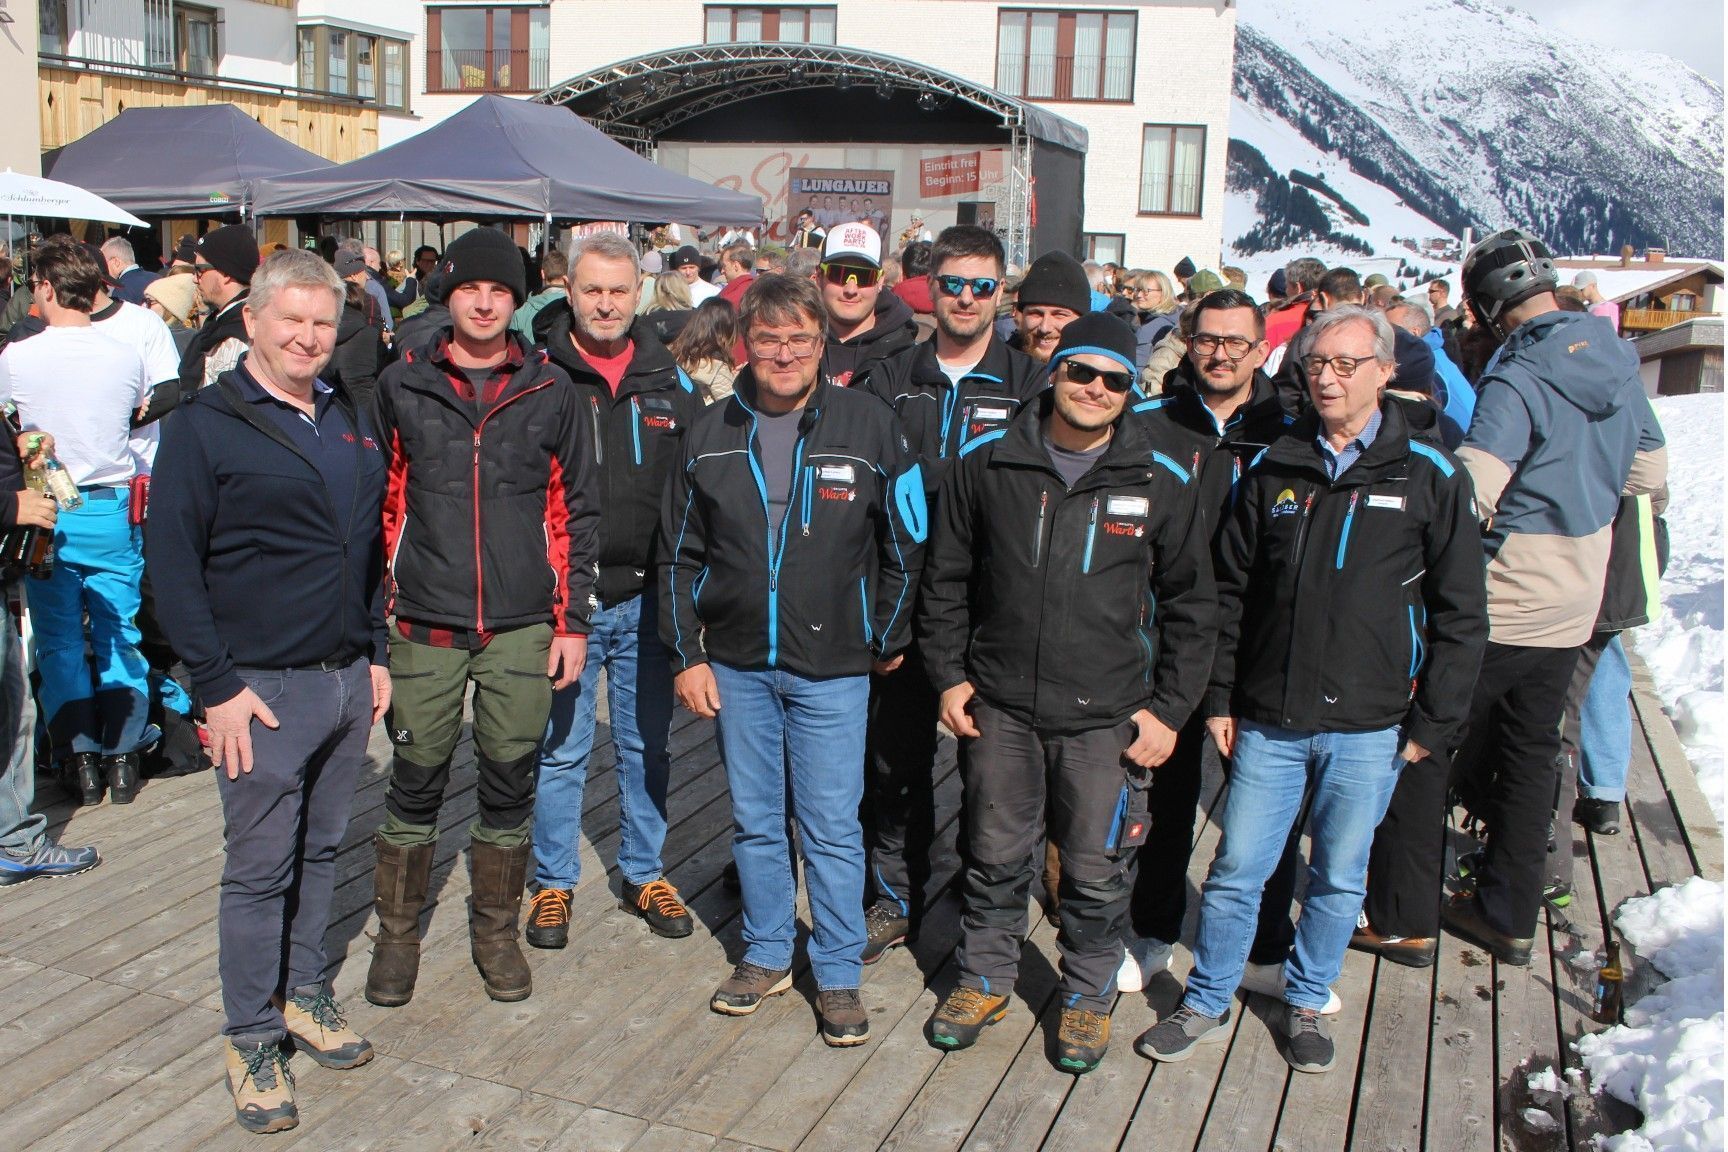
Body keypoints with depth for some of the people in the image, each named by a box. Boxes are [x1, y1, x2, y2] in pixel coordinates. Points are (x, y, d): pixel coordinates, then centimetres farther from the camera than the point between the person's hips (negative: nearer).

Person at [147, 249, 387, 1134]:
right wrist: (216, 686, -13)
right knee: (259, 868, 3)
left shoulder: (350, 422, 12)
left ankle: (305, 993, 32)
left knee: (321, 849, 16)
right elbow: (173, 564, -9)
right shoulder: (204, 428, -7)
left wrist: (375, 654, 14)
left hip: (347, 680, 6)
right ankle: (252, 1038, 17)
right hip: (263, 690, -5)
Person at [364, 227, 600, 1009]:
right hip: (426, 625, 0)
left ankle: (495, 931, 27)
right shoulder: (401, 386, 3)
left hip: (523, 626, 0)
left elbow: (577, 511, 5)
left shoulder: (552, 393, 2)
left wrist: (573, 620, 1)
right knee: (415, 782, 7)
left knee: (510, 782, 9)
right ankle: (398, 933, 26)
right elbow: (379, 503, 7)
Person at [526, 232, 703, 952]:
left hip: (647, 598, 3)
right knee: (560, 748, 7)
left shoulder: (669, 380, 5)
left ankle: (644, 873, 30)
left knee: (648, 744, 14)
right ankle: (553, 881, 24)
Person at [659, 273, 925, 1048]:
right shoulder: (711, 435, 3)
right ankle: (767, 954, 30)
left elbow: (905, 546, 2)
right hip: (735, 665, 3)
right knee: (755, 821, 13)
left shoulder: (868, 428, -5)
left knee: (832, 828, 3)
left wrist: (886, 641, 5)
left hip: (831, 669, -3)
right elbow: (680, 555, 7)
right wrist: (687, 654, 3)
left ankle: (838, 974, 18)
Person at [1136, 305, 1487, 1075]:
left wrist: (1431, 723, -3)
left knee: (1339, 879, 12)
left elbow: (1460, 614, 0)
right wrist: (1220, 697, 5)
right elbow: (1230, 592, 9)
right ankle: (1206, 1005, 24)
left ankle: (1306, 1003, 33)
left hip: (1367, 728, -1)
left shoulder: (1430, 478, -2)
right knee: (1236, 870, 7)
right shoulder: (1273, 469, 5)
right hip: (1267, 721, 2)